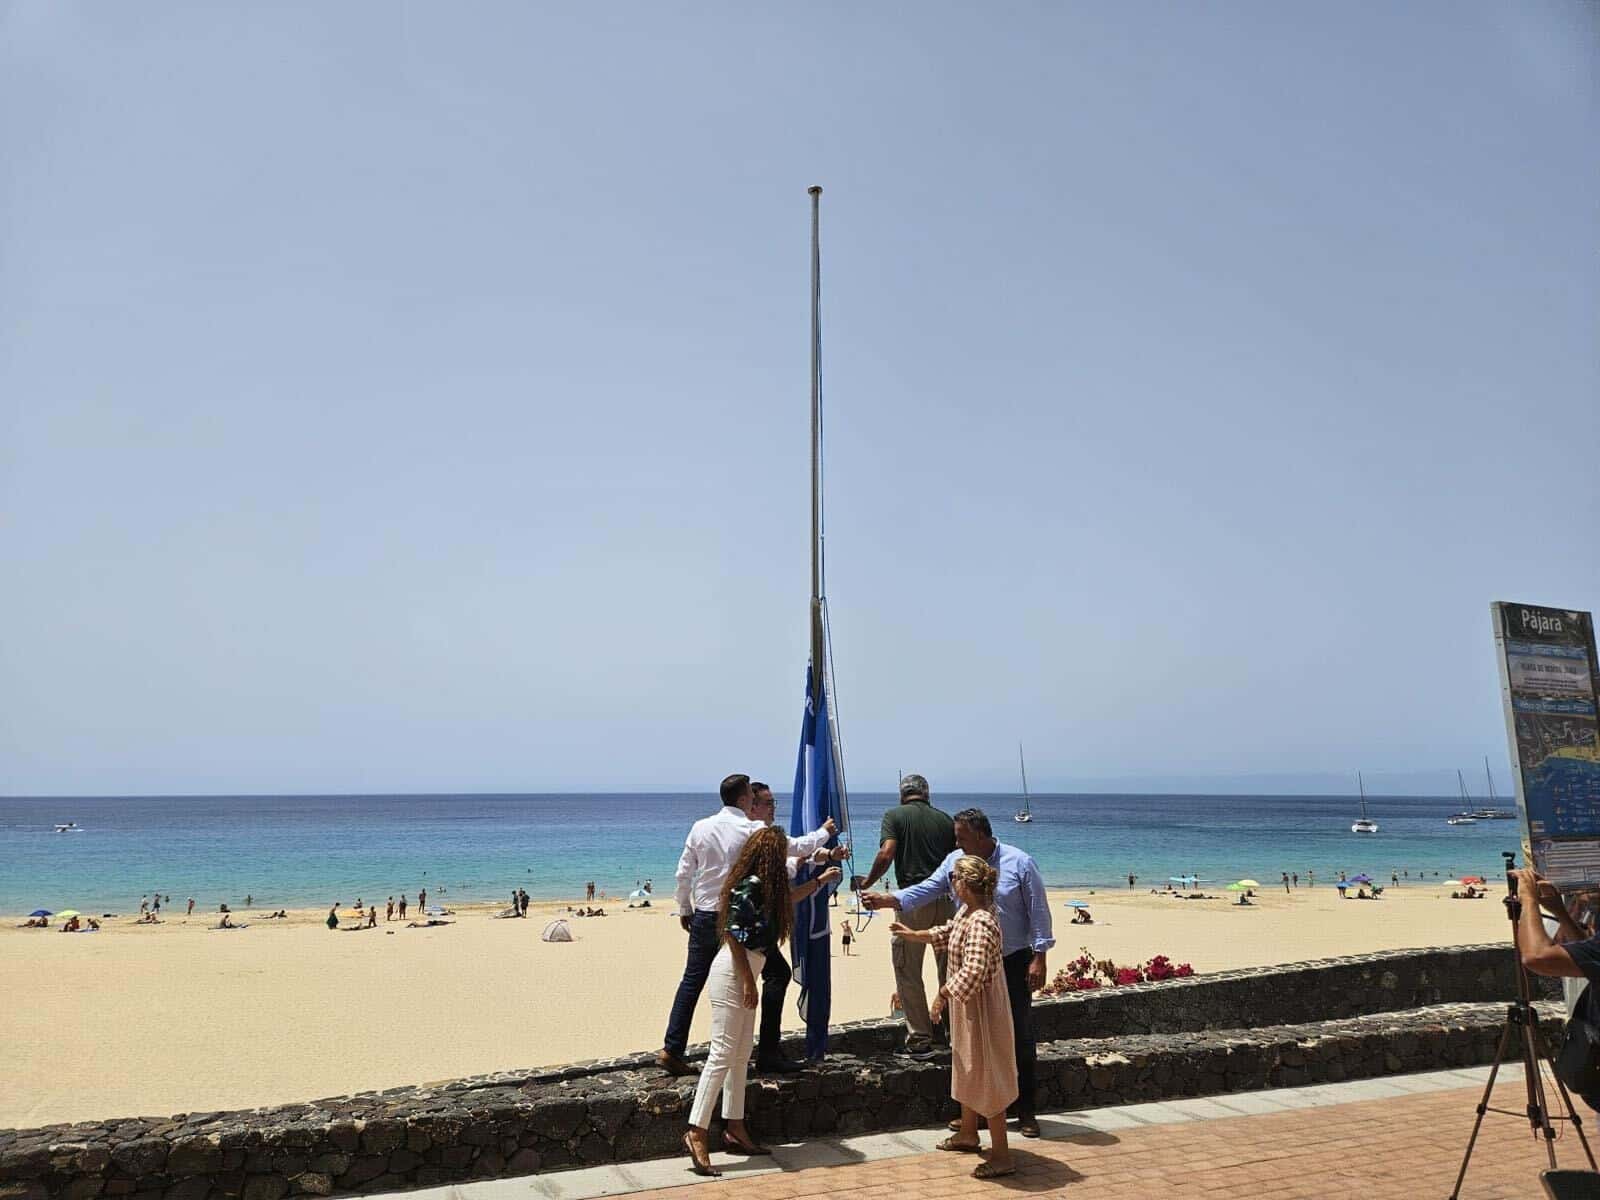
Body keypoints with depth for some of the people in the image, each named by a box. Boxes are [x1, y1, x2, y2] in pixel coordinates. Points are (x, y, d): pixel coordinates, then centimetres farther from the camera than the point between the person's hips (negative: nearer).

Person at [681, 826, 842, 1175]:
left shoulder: (763, 886, 15)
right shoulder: (750, 885, -14)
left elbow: (787, 899, 37)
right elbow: (733, 934, -18)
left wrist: (821, 881, 45)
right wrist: (748, 980, -17)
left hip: (742, 973, 10)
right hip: (732, 973, -10)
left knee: (740, 1055, 12)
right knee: (723, 1054, -10)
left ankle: (734, 1129, 19)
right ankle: (697, 1133, -8)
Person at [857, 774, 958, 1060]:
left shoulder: (895, 816, 1)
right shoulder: (945, 819, 11)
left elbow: (887, 853, -13)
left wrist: (868, 882, 1)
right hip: (946, 899, 4)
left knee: (908, 972, 6)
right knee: (949, 971, 15)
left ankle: (920, 1040, 6)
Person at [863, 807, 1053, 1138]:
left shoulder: (1020, 863, -10)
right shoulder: (955, 862, 1)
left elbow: (1039, 912, -8)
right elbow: (924, 891, 0)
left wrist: (1039, 958, -11)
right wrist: (886, 899, -13)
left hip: (1014, 962, -4)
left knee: (1020, 1036, 2)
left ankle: (1025, 1111, 15)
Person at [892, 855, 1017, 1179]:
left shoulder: (980, 924, -30)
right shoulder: (966, 912, 1)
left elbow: (972, 972, -35)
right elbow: (948, 933, 22)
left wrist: (944, 993, -21)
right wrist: (913, 934, 28)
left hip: (980, 1006, -10)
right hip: (967, 1005, 10)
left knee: (986, 1077, 1)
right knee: (966, 1069, 24)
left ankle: (1001, 1155, 13)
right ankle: (968, 1134, 43)